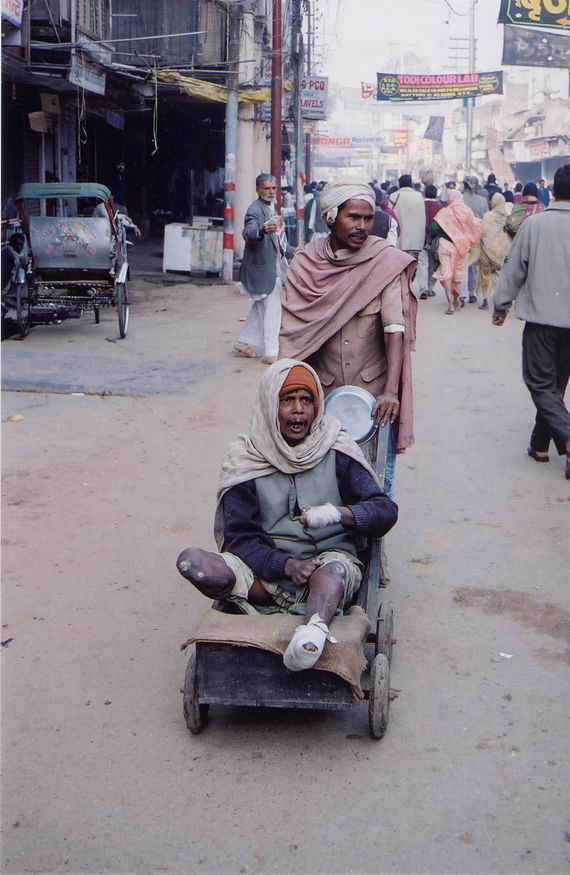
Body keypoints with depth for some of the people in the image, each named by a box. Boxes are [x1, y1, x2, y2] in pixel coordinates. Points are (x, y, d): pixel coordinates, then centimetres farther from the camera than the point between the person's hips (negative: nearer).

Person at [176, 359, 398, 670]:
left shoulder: (335, 451, 4)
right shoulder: (245, 460, 4)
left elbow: (385, 510, -2)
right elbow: (240, 538, -3)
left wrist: (337, 514, -24)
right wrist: (285, 565, -22)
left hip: (329, 558, -1)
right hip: (266, 570, 2)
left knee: (334, 569, -38)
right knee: (191, 561, -25)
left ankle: (315, 627, -69)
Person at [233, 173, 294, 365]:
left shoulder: (272, 209, 15)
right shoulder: (255, 209, -16)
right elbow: (247, 232, -37)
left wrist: (292, 252, 21)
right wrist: (262, 230, -56)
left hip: (273, 268, 10)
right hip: (262, 269, -10)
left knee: (260, 309, 17)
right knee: (271, 309, -8)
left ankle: (243, 345, 28)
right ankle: (271, 353, -2)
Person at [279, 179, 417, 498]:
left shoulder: (386, 262, -7)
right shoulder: (305, 264, -1)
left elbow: (395, 328, -15)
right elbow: (292, 334, 0)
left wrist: (390, 391, -26)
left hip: (374, 392, -1)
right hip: (322, 392, 1)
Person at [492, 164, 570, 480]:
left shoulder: (533, 224, -6)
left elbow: (514, 268, -1)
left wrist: (501, 305, 12)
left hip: (541, 315, -3)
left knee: (539, 383, 0)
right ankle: (540, 444, 22)